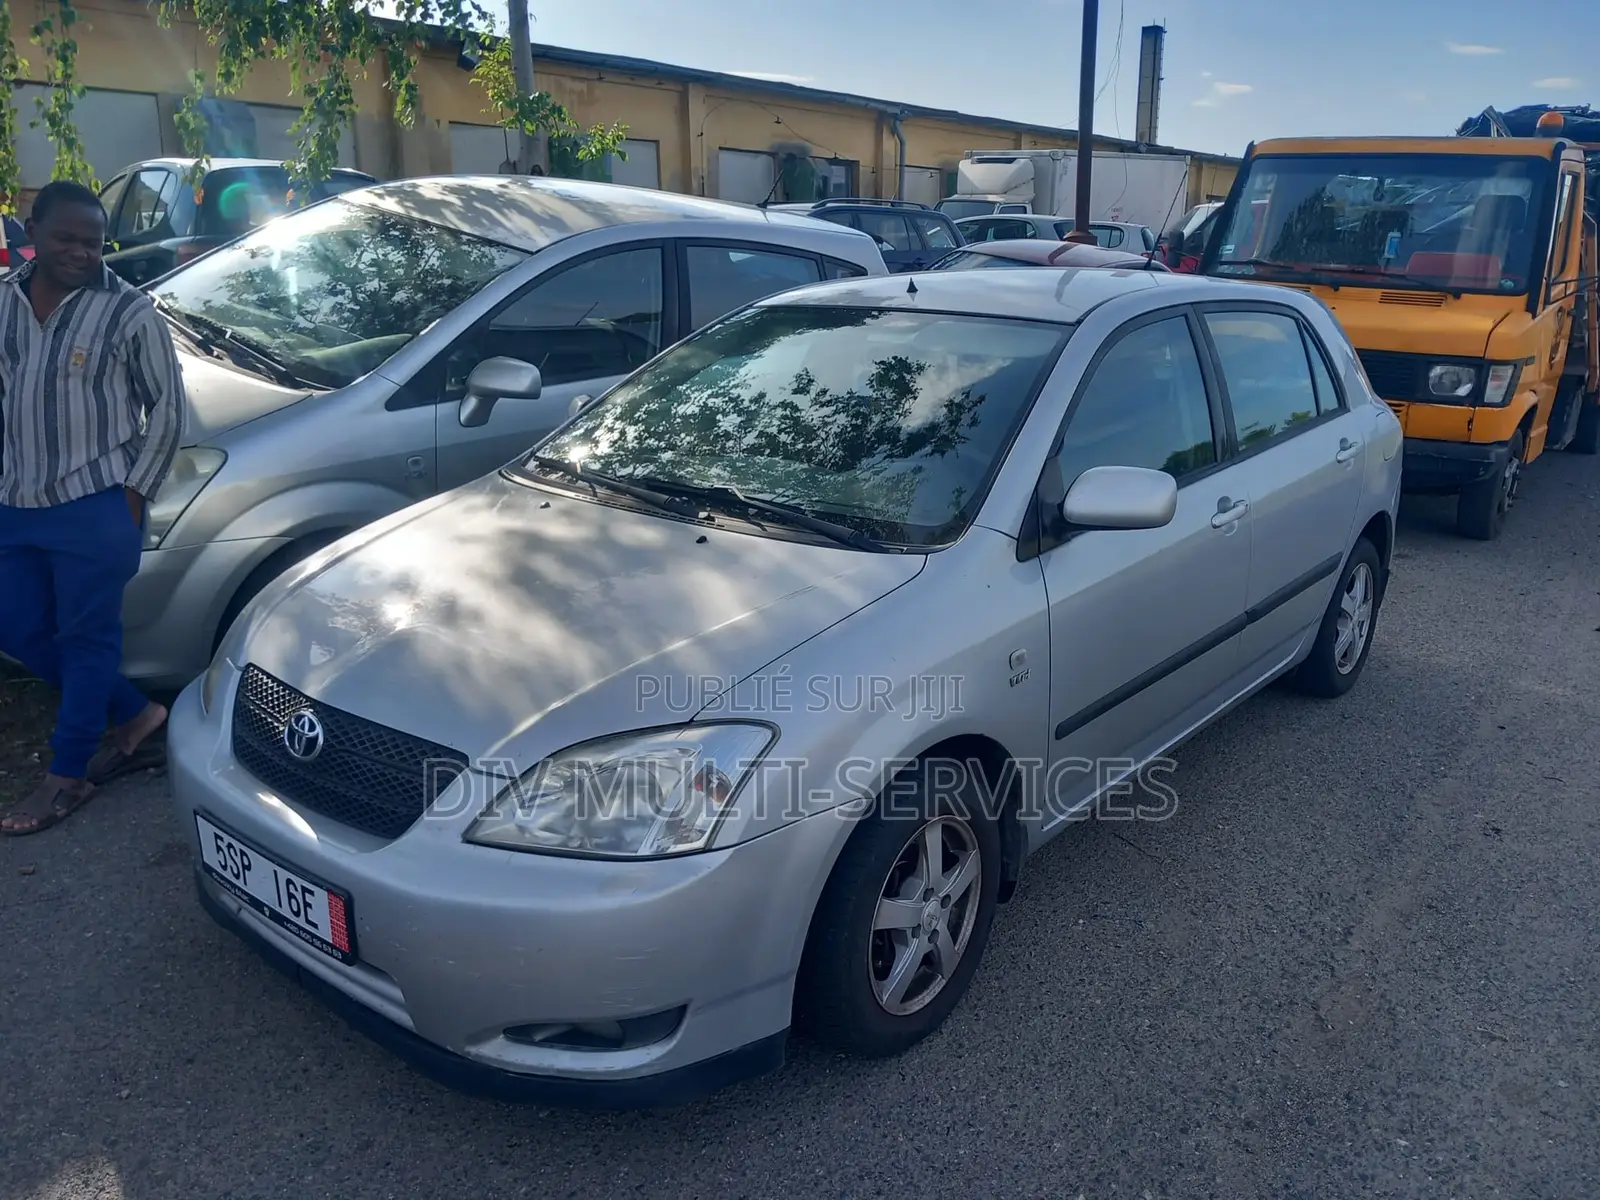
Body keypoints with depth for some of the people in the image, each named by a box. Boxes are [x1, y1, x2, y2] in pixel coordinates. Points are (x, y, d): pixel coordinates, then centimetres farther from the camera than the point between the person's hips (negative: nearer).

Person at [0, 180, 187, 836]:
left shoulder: (128, 310, -9)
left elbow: (167, 406, -5)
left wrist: (135, 492, -9)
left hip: (96, 506, -7)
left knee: (85, 636, 3)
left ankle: (68, 773, 16)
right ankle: (138, 715, 26)